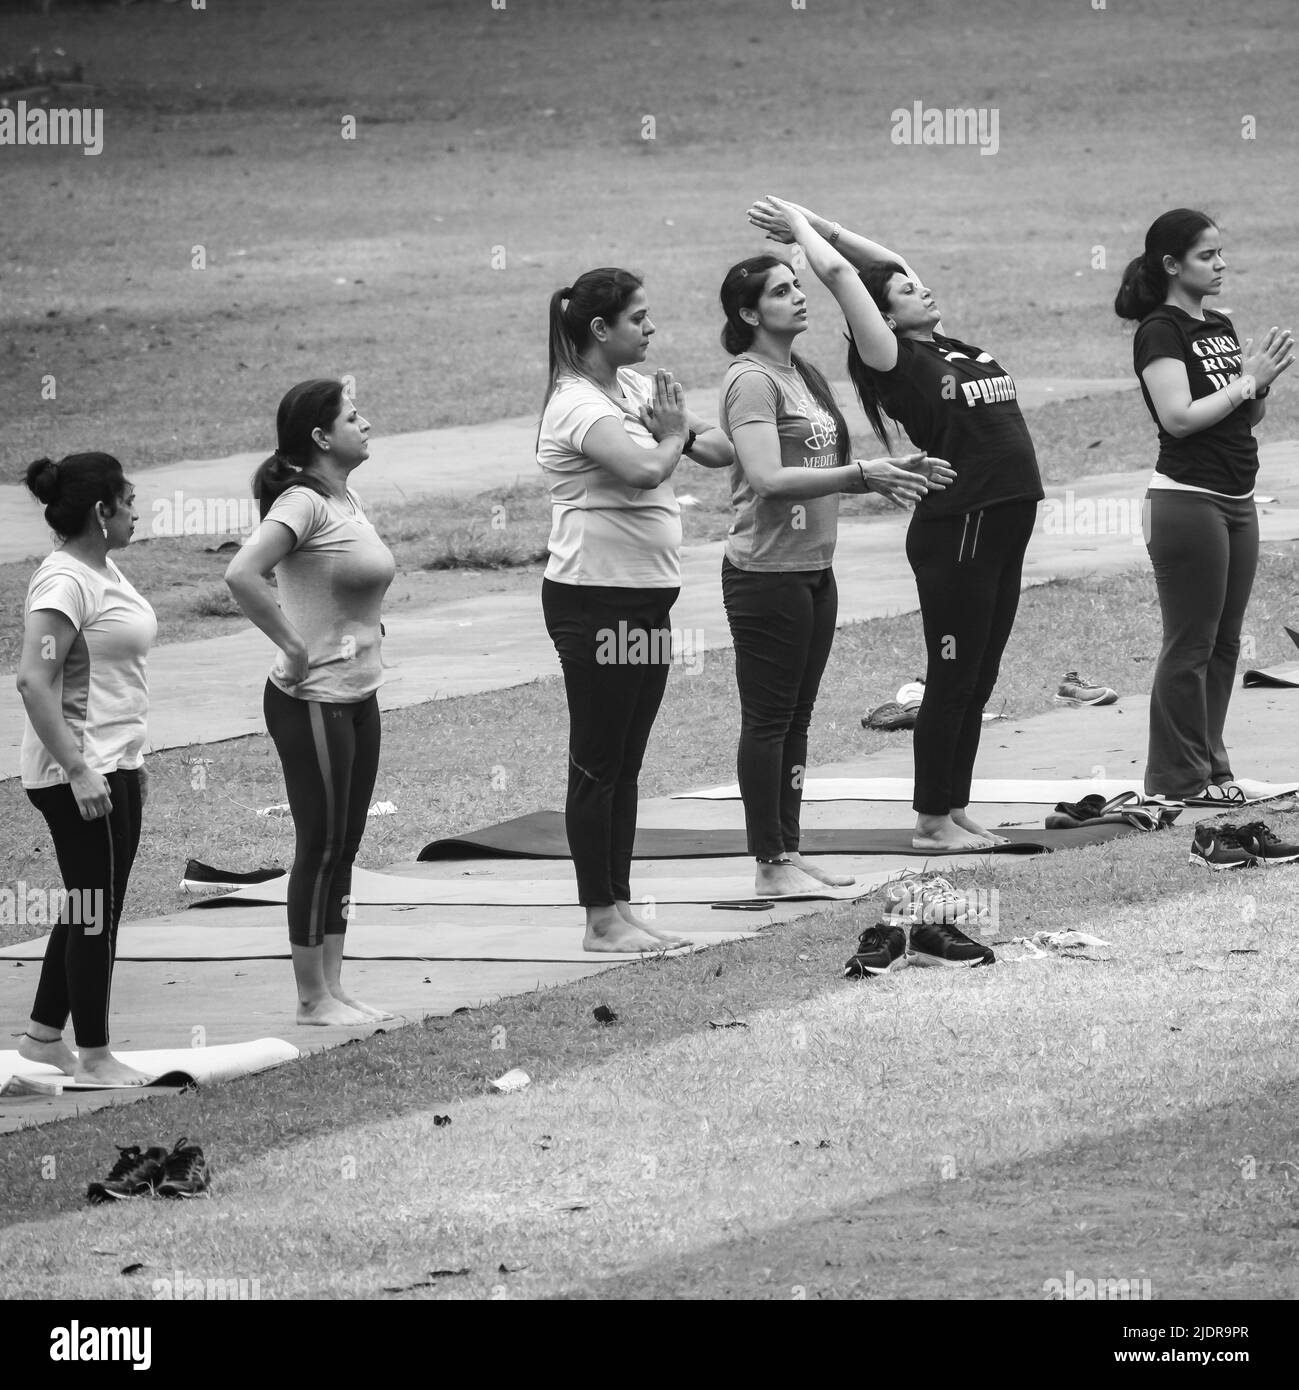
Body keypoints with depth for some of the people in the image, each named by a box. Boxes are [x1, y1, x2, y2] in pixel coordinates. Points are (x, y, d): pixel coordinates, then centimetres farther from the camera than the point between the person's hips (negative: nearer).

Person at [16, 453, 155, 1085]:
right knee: (96, 913, -2)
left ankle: (43, 1035, 27)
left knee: (89, 908, 16)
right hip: (80, 774, -10)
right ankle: (93, 1057, 7)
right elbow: (35, 681, -26)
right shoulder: (65, 581, -19)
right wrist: (79, 770, -28)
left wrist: (132, 761, 23)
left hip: (113, 765, 10)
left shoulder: (103, 570, 11)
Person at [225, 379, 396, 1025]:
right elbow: (242, 575, -31)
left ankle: (332, 990, 19)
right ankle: (313, 1000, 5)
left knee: (342, 847, 12)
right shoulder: (303, 503, -17)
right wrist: (294, 648, -24)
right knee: (321, 847, -2)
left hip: (357, 697, 9)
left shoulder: (346, 499, 10)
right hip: (313, 701, -9)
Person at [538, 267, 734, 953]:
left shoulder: (634, 388, 10)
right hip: (595, 602, -9)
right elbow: (644, 470, -31)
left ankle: (619, 907, 20)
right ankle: (601, 919, 4)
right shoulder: (578, 404, -16)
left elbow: (723, 448, 11)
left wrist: (684, 431, -11)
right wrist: (673, 436, -10)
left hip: (646, 599, 9)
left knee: (626, 764, 13)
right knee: (598, 763, -1)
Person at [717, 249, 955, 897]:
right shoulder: (752, 381, -15)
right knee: (768, 718, -3)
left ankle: (789, 851, 19)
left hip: (814, 569, 9)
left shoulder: (803, 376, 13)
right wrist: (863, 474, -27)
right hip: (766, 571, -9)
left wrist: (894, 470, 4)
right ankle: (770, 865, 1)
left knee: (795, 717, 13)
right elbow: (769, 478, -25)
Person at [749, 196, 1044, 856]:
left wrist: (819, 225, 22)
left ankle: (955, 807, 21)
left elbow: (892, 265, 21)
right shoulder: (899, 364, -8)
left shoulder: (955, 353, 12)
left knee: (976, 683, 13)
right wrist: (801, 225, 4)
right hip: (954, 534, -8)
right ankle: (931, 821, 6)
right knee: (953, 679, -1)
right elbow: (838, 272, -12)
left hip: (1003, 529, 8)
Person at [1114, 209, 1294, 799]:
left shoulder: (1221, 328, 14)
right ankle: (1177, 781, 0)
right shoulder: (1161, 331, -10)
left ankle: (1211, 767, 17)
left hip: (1236, 501, 8)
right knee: (1190, 645, -5)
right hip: (1188, 500, -8)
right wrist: (1247, 379, -15)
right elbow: (1179, 416, -20)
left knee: (1224, 643, 10)